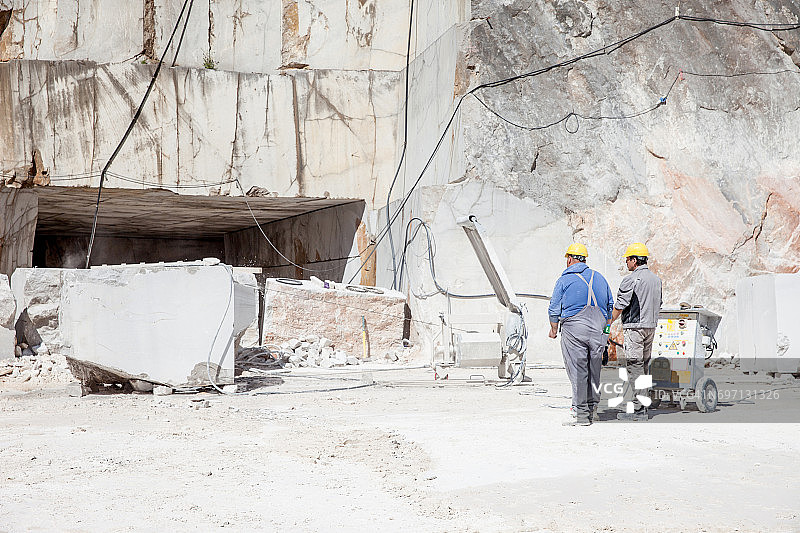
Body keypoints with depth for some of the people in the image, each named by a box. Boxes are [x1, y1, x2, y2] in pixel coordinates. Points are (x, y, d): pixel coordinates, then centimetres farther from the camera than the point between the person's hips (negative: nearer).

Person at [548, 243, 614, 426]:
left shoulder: (565, 279, -2)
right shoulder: (599, 278, 13)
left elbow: (554, 309, 1)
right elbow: (610, 305, 18)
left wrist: (554, 330, 14)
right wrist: (605, 327, 27)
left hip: (574, 329, -5)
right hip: (598, 329, 5)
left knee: (578, 371, -3)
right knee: (594, 369, 13)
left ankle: (582, 414, -3)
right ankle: (593, 409, 19)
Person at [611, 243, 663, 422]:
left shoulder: (631, 279, -13)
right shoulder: (656, 279, 13)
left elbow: (619, 306, -13)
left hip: (634, 327, -8)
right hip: (651, 326, 8)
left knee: (634, 368, -7)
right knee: (644, 366, 12)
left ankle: (638, 410, -8)